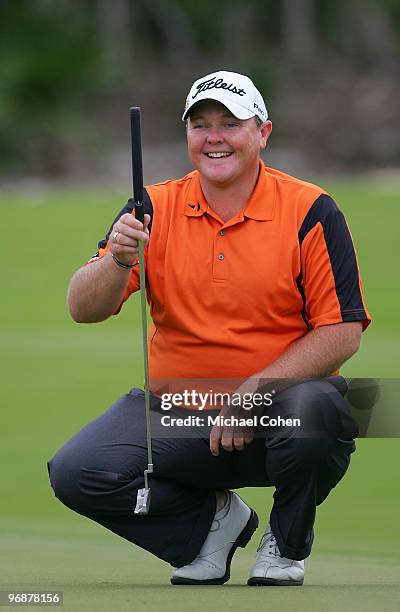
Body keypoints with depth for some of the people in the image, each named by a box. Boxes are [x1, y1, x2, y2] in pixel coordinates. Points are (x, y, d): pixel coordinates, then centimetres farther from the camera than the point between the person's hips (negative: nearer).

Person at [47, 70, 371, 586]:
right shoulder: (155, 209, 3)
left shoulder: (309, 210, -5)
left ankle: (287, 545, -5)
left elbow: (342, 332, -10)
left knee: (315, 407, -37)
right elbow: (84, 309, -5)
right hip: (175, 408, 3)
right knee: (77, 474, -21)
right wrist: (118, 260, -27)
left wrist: (256, 390, -22)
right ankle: (212, 520, 8)